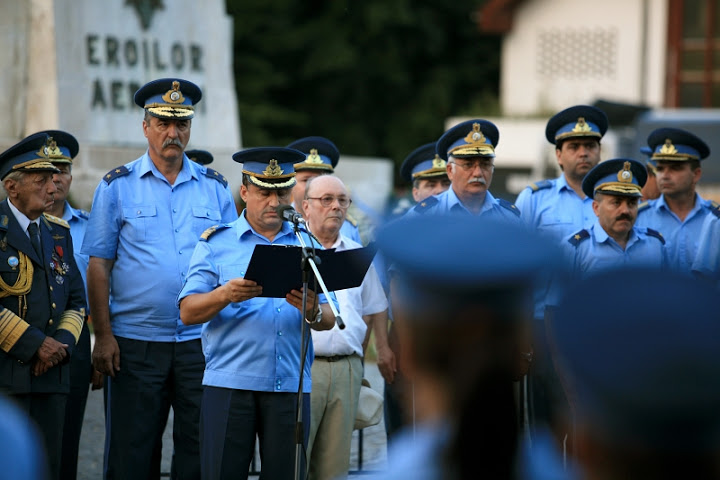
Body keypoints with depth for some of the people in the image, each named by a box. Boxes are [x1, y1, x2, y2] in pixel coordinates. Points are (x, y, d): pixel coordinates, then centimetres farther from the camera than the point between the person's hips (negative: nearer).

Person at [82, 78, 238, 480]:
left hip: (200, 341, 2)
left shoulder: (215, 187, 9)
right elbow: (99, 265, 2)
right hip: (136, 341, -1)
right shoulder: (117, 186, 3)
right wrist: (103, 335, -6)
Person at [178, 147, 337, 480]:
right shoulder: (217, 243, 6)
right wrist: (225, 295, -22)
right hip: (230, 384, -2)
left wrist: (313, 312, -17)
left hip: (291, 386, 2)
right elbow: (188, 312, -3)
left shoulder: (307, 243, 13)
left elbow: (329, 318, 6)